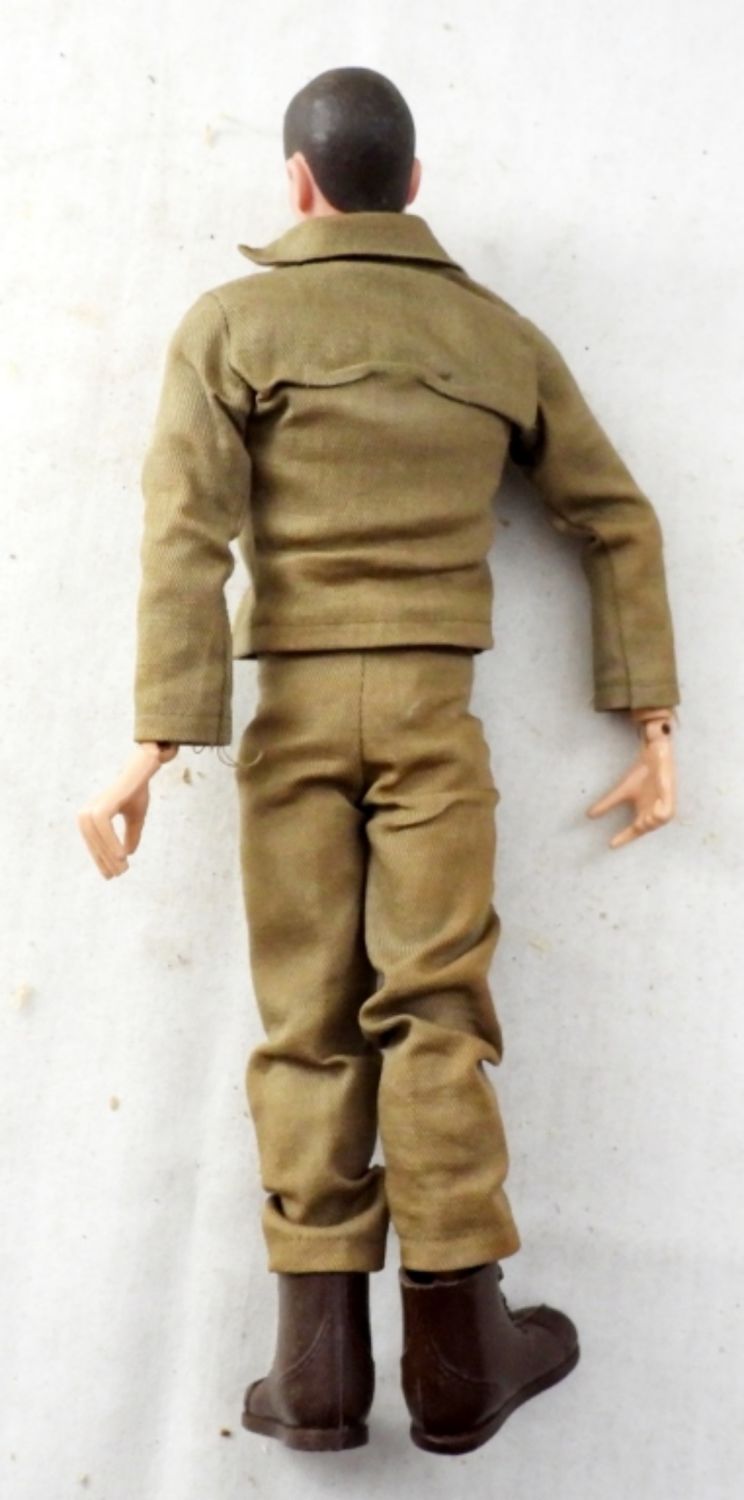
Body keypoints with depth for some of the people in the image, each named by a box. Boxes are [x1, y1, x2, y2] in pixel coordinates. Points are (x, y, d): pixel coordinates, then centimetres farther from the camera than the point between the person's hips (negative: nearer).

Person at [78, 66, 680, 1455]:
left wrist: (154, 742, -11)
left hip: (293, 704, 0)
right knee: (435, 1013, 2)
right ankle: (458, 1351, 8)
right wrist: (651, 725, 14)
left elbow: (187, 533, -8)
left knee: (307, 1025, 3)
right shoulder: (500, 334, 12)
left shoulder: (232, 324, 4)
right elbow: (620, 523, 11)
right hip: (434, 704, 1)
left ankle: (319, 1364, 6)